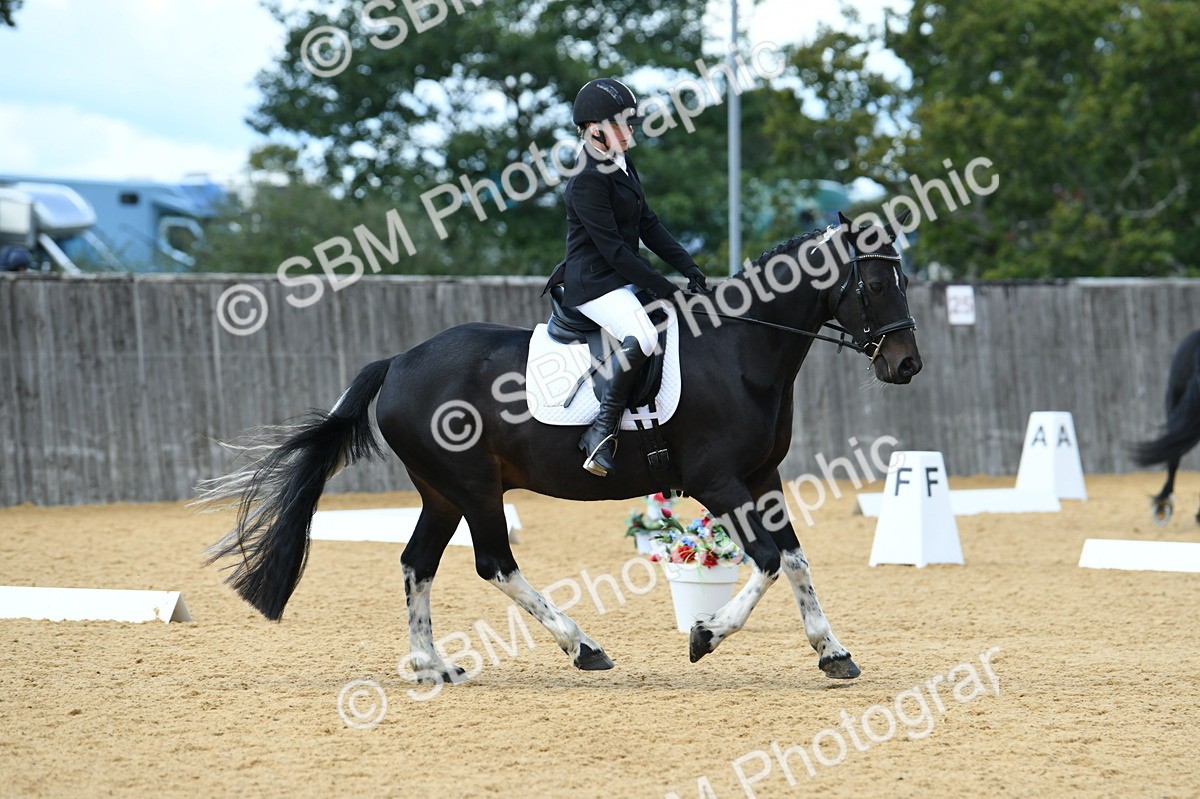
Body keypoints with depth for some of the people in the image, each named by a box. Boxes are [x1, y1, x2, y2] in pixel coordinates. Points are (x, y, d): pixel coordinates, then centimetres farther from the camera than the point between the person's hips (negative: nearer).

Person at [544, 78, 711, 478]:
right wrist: (663, 288, -20)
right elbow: (612, 248, -20)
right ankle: (602, 431, -27)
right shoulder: (587, 179, -17)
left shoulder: (623, 165, 12)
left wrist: (689, 268, 2)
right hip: (593, 283, -11)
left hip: (625, 278, 11)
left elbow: (648, 224, 13)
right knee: (641, 337, -34)